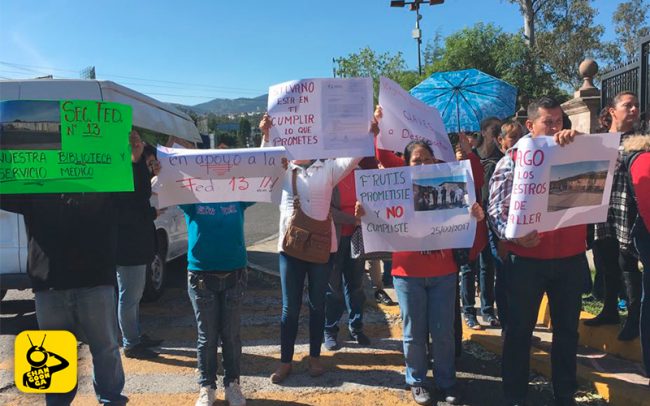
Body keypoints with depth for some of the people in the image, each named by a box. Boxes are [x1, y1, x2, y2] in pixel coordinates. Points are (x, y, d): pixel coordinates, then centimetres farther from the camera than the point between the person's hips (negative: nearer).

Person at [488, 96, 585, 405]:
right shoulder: (513, 160, -1)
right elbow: (496, 209, -6)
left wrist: (579, 139, -14)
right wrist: (512, 234, -24)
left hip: (570, 258, 4)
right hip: (526, 259, -3)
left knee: (567, 329, 15)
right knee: (519, 330, 7)